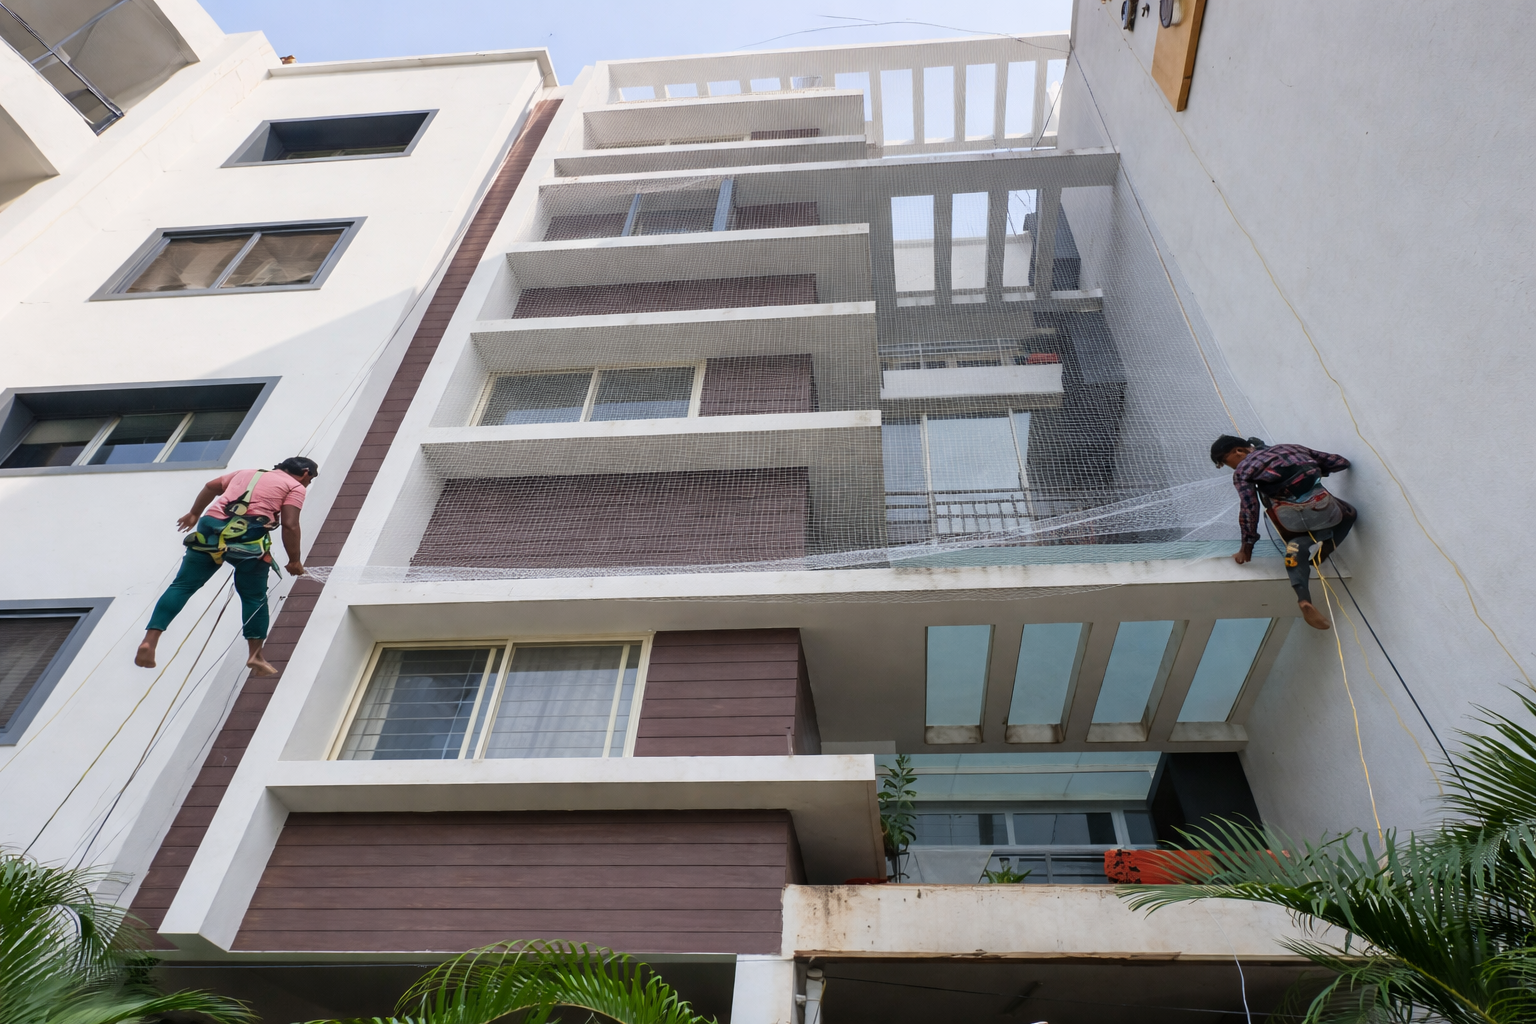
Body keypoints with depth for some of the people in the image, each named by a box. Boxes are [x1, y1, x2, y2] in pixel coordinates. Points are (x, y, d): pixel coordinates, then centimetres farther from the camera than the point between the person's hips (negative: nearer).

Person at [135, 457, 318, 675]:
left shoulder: (248, 473, 30)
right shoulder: (295, 487, 10)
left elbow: (211, 486, 36)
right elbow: (290, 526, -2)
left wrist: (194, 514, 47)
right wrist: (294, 561, 5)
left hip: (210, 528, 4)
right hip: (248, 537, -4)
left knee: (182, 585, 7)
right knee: (254, 597, 11)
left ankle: (150, 640, -4)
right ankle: (255, 655, 11)